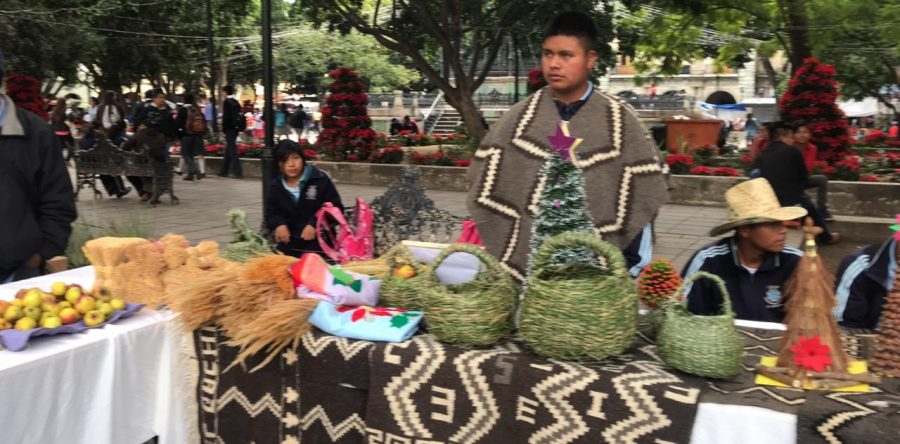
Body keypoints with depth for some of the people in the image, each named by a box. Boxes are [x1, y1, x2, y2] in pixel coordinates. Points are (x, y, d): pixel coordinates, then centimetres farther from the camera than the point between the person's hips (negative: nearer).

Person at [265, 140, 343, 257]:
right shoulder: (276, 186, 7)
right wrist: (278, 224, -10)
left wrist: (315, 224, -19)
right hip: (288, 246, 5)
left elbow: (336, 208, -6)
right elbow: (271, 212, 15)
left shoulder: (320, 179, -9)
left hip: (319, 245, -5)